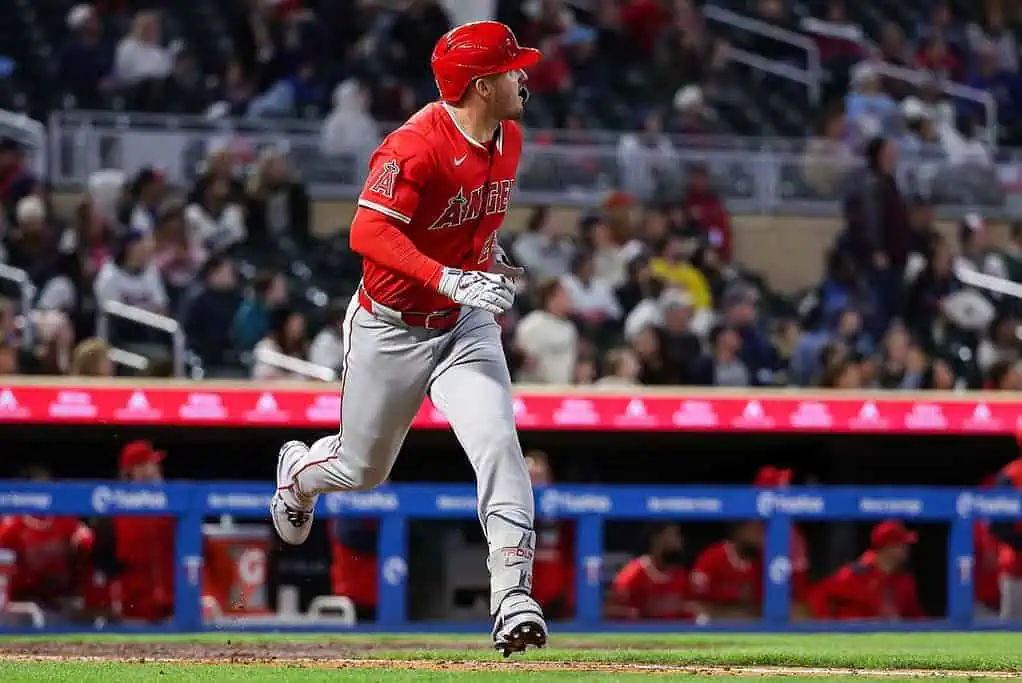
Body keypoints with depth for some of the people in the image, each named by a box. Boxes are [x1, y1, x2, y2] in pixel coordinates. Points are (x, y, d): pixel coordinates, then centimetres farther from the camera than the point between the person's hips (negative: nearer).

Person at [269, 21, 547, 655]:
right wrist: (450, 279, -43)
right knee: (361, 469, 13)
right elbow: (369, 232, -34)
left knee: (498, 441, -19)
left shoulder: (509, 137, 0)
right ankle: (298, 470, 51)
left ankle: (514, 598, -21)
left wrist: (489, 253, 9)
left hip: (465, 322, 5)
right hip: (391, 330, -5)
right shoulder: (417, 145, -25)